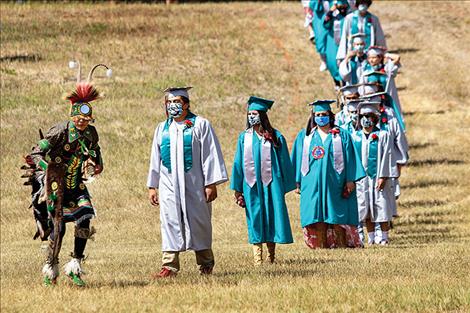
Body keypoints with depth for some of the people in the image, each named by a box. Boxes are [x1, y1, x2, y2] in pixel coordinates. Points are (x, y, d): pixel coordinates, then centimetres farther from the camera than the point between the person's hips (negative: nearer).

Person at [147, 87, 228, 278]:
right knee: (170, 224, -5)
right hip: (169, 185, 3)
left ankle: (206, 264, 18)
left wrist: (211, 183, -10)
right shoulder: (162, 129, 13)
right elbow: (155, 160, 18)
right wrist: (152, 186, 13)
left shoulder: (200, 125, -1)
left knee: (198, 223, 4)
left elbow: (210, 155, -4)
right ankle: (170, 265, -6)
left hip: (194, 183, -3)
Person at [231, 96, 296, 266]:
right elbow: (239, 163, 9)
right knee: (255, 219, -1)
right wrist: (238, 189, 5)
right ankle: (257, 258, -1)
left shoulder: (275, 137, 3)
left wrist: (285, 186, 3)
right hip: (251, 185, 1)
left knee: (272, 216, -1)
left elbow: (284, 162, 6)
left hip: (271, 182, -1)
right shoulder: (244, 137, 8)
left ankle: (271, 256, 8)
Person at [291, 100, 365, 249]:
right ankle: (319, 246, 0)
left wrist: (350, 180, -5)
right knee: (316, 219, -3)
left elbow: (350, 160, 3)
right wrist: (298, 182, 5)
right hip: (312, 185, 1)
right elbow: (298, 160, 13)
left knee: (337, 218, -3)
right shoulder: (305, 136, 12)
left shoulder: (341, 136, 7)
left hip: (335, 184, -1)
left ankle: (341, 244, 1)